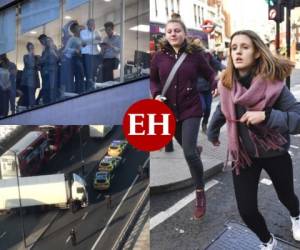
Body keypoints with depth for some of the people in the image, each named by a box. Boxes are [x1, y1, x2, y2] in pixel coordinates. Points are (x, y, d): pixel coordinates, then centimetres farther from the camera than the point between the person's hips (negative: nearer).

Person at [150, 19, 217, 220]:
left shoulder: (195, 54, -7)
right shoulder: (159, 56, -2)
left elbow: (209, 74, 2)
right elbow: (153, 80, 10)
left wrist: (217, 83, -19)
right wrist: (156, 94, -9)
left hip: (191, 109, -3)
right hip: (169, 110, 4)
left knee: (189, 152, -14)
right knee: (187, 148, 20)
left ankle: (200, 193, 7)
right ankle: (197, 149, 61)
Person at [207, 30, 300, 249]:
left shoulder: (272, 82, -22)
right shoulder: (227, 84, -10)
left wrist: (266, 115, -40)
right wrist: (212, 132, 24)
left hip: (274, 153, -2)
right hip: (243, 154, 2)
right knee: (246, 210, 0)